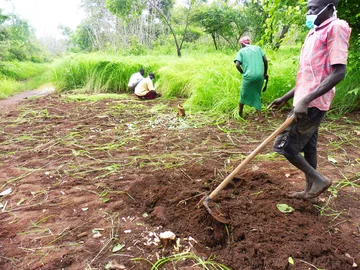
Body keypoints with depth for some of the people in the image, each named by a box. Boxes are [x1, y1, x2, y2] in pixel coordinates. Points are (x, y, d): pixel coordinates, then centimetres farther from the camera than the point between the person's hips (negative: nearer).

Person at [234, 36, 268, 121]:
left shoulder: (241, 51, 8)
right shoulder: (257, 48, 17)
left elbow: (237, 65, -7)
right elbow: (265, 60, 9)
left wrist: (243, 73, 9)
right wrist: (265, 73, 19)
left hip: (248, 76, -3)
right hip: (260, 75, 3)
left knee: (244, 94, 16)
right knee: (256, 95, 16)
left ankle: (240, 114, 30)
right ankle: (260, 116, 11)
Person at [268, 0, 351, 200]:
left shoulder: (335, 28, -10)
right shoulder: (314, 33, 17)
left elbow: (339, 72, -20)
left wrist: (306, 100, -27)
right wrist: (285, 98, 19)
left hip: (312, 104, -9)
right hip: (307, 102, 9)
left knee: (284, 145, -6)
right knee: (308, 147, 15)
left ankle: (318, 179, 9)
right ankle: (310, 190, 27)